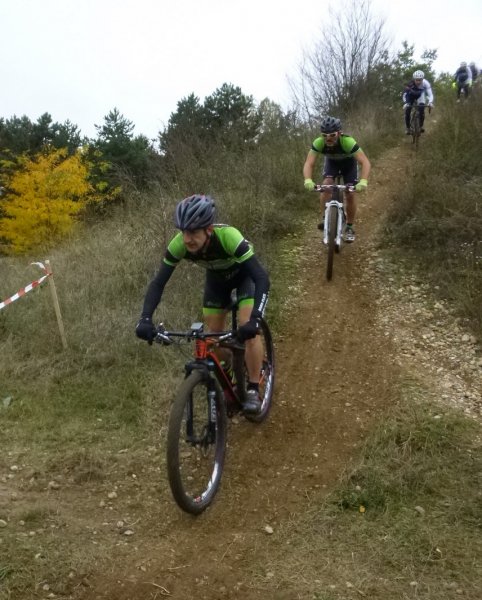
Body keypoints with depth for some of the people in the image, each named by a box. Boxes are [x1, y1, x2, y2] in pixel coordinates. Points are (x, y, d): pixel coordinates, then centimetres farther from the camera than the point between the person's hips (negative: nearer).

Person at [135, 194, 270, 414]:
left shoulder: (228, 237, -43)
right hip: (216, 277, 4)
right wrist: (145, 319, -41)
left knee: (248, 329, -21)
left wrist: (254, 319, -58)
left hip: (245, 274, -4)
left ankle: (253, 390, -5)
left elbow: (261, 278, -46)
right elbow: (158, 282, -27)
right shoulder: (179, 244, -32)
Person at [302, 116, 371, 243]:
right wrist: (308, 180, -58)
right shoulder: (318, 143, -35)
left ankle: (349, 227, 9)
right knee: (326, 186, -25)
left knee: (350, 194, -8)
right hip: (331, 162, 2)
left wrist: (363, 181, -61)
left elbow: (365, 162, -45)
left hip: (349, 162, -1)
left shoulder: (348, 142, -42)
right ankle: (324, 219, -13)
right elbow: (308, 164, -38)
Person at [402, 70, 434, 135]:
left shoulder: (425, 83, -33)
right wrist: (405, 103, -58)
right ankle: (407, 128, 2)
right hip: (411, 96, -1)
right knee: (407, 110, -15)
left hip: (420, 96, 1)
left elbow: (430, 94, -37)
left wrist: (430, 102, -57)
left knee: (421, 110, -19)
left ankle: (421, 126, -1)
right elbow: (404, 94, -40)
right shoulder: (410, 84, -37)